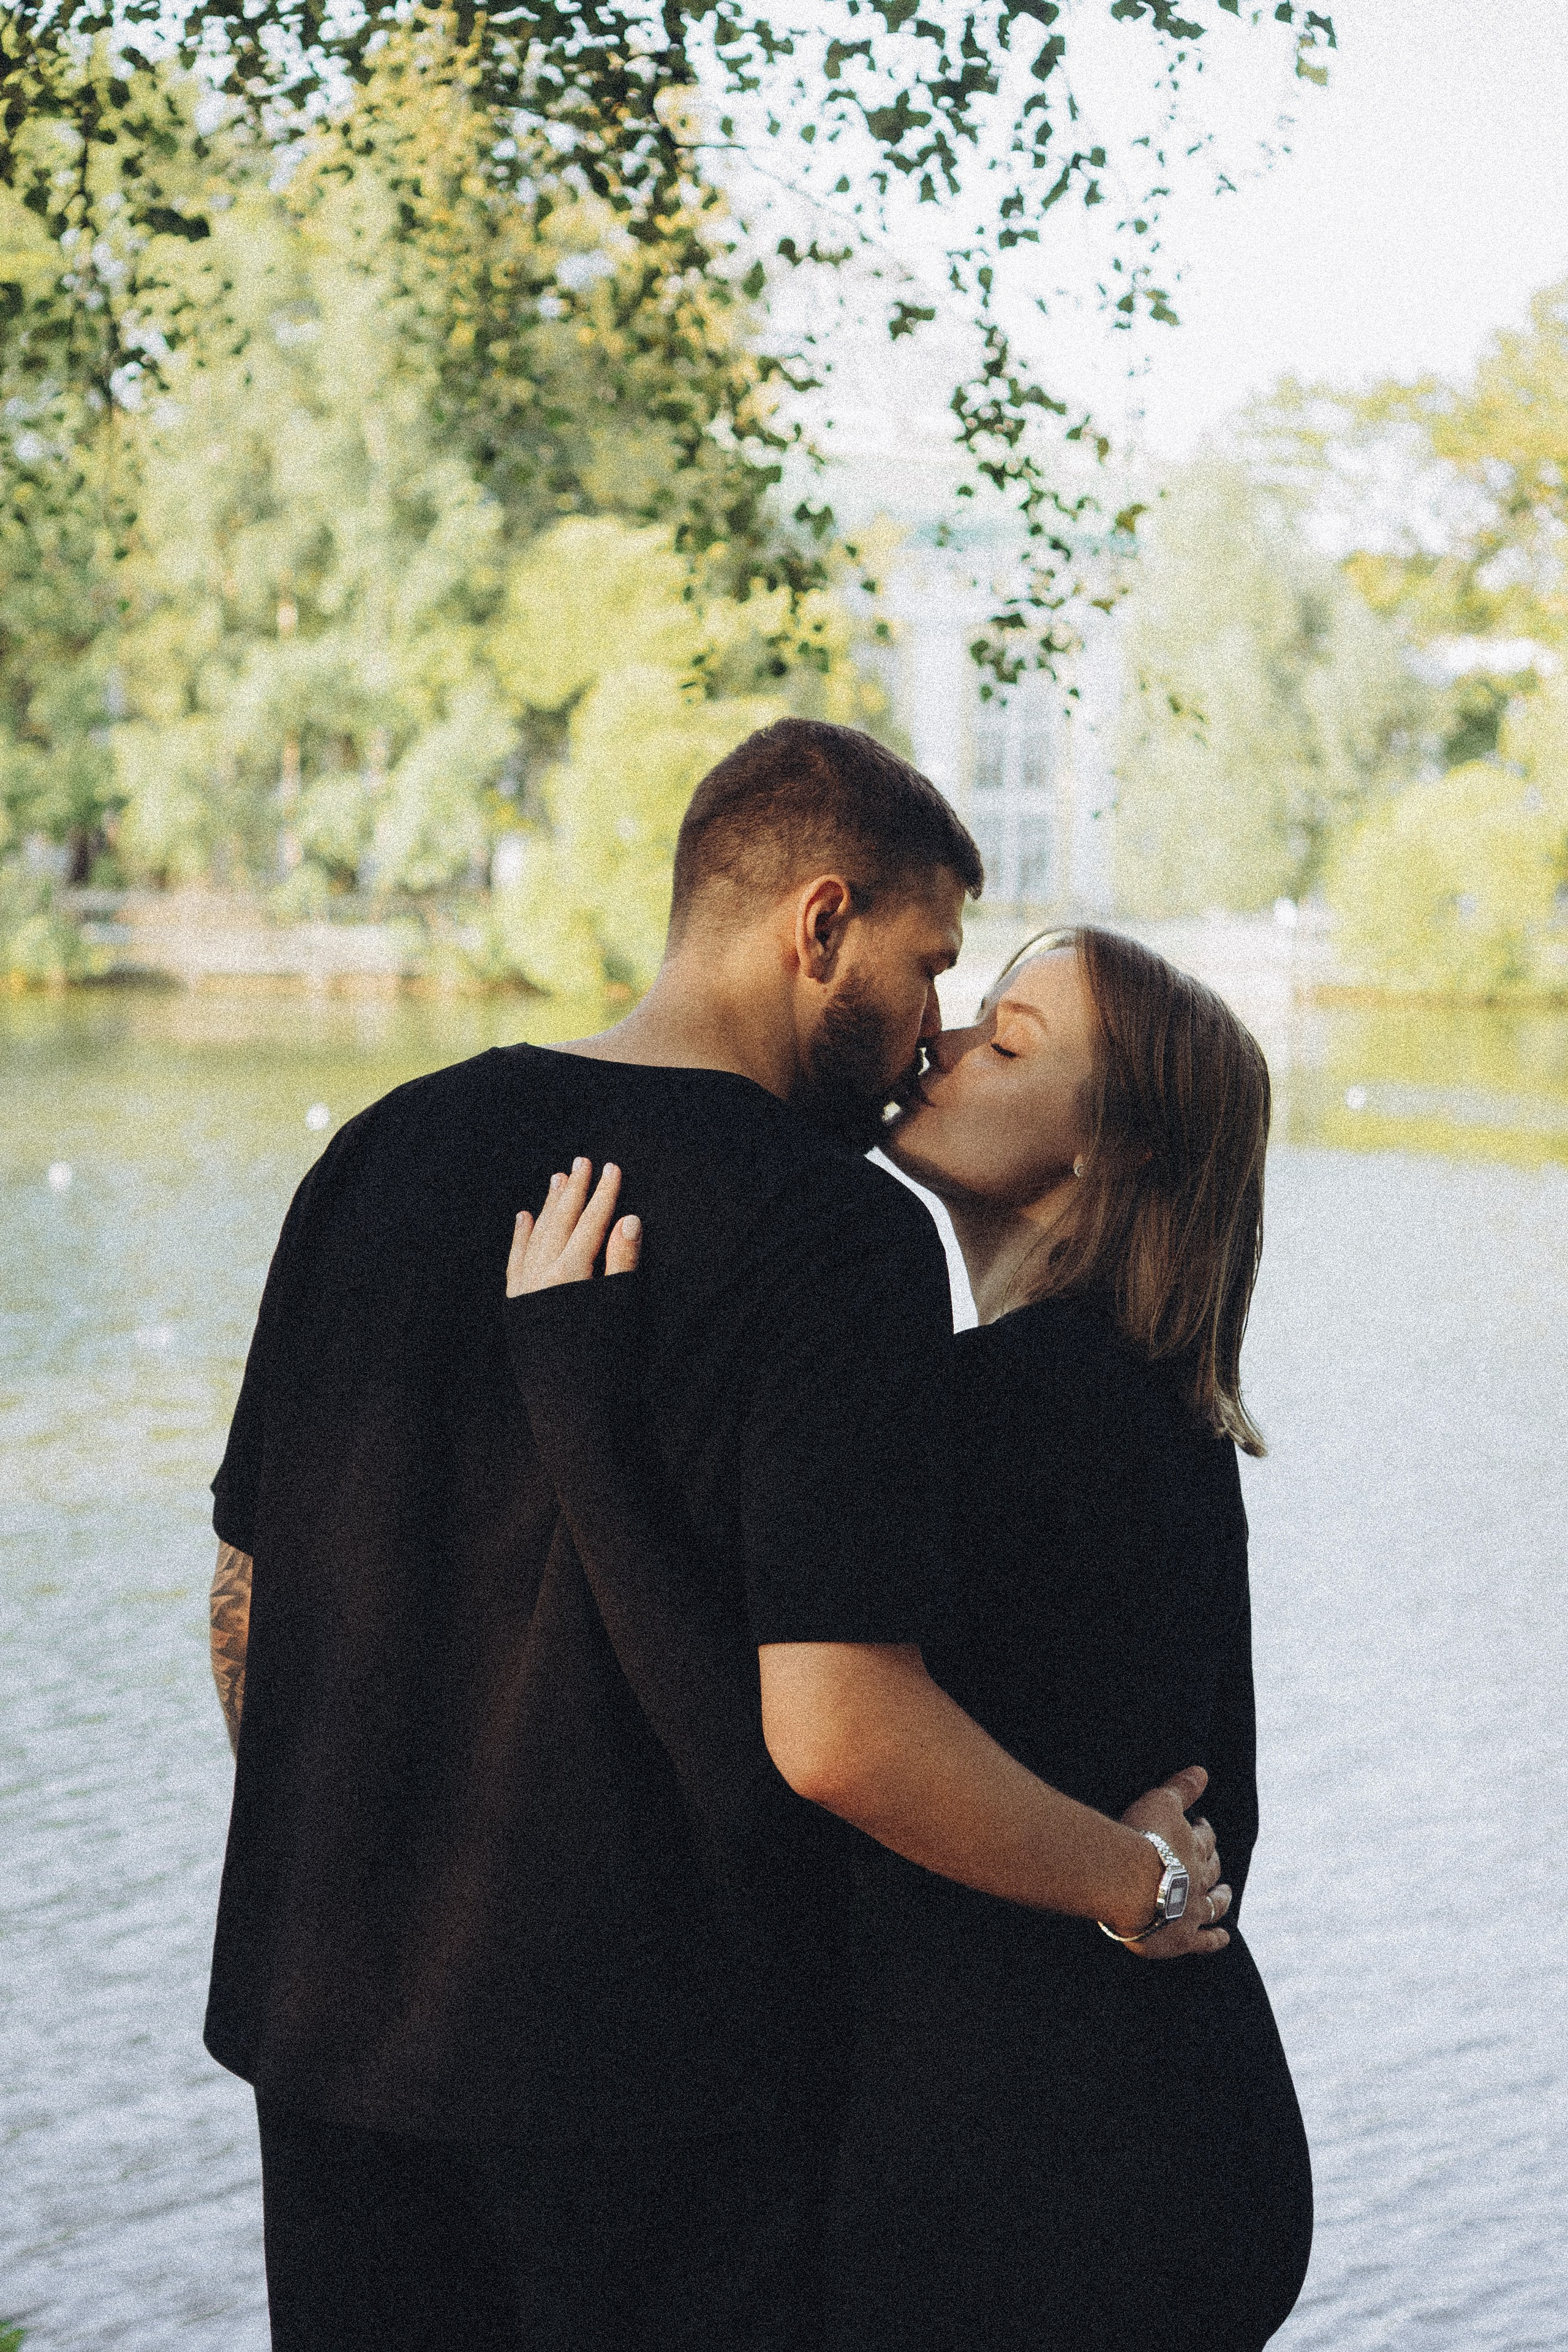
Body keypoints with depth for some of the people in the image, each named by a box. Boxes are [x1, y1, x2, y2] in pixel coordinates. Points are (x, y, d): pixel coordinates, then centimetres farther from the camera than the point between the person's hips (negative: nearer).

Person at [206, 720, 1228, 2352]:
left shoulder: (388, 1153, 3)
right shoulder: (835, 1233, -17)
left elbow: (247, 1599, 10)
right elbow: (837, 1730, -24)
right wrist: (1134, 1880, -8)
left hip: (332, 2022, 6)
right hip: (654, 2064, -6)